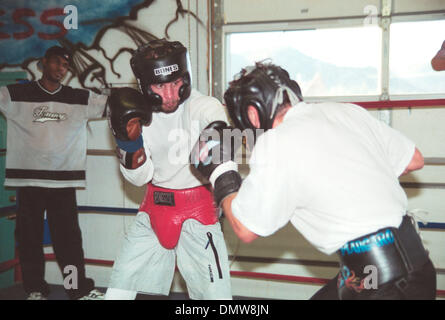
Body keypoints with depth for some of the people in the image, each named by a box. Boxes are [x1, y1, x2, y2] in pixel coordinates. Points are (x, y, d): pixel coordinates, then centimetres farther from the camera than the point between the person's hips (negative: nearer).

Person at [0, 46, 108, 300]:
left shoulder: (81, 98, 8)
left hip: (64, 181, 0)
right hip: (28, 180, 0)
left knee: (68, 237, 1)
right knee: (29, 236, 8)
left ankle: (81, 289, 11)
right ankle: (36, 290, 23)